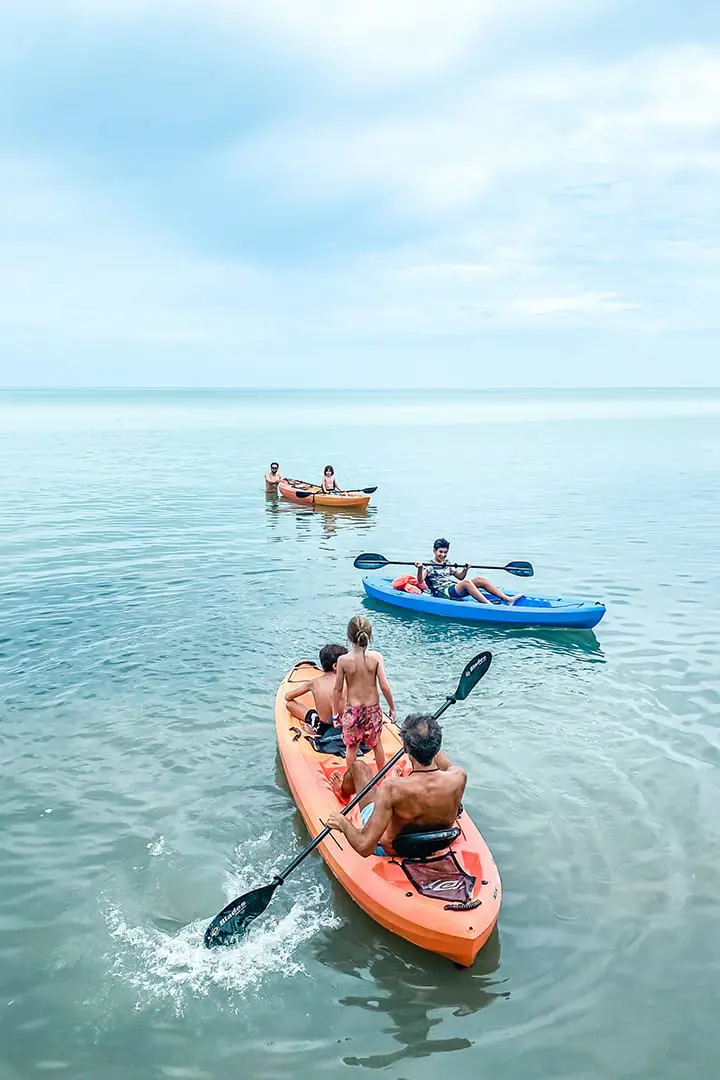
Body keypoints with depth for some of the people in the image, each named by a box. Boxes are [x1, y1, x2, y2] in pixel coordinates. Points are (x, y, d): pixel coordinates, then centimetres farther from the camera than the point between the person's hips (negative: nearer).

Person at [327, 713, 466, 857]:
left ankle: (342, 792, 49)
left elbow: (364, 848, -38)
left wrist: (342, 823, -18)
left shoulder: (392, 788, -42)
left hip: (388, 849, -3)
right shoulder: (459, 778, -30)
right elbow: (448, 766, 0)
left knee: (359, 766, 13)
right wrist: (429, 740, 15)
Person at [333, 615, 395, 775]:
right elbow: (384, 686, -12)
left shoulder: (343, 660, -14)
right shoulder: (376, 657, -13)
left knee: (351, 746, 16)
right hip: (373, 708, 2)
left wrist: (335, 712, 6)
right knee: (376, 743, 23)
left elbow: (338, 689, -7)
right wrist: (392, 707, 2)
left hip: (352, 709, -1)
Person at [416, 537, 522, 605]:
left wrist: (465, 569, 8)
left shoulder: (447, 565, 22)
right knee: (466, 583, -33)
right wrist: (420, 569, -33)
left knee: (481, 580, -8)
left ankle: (508, 599, -14)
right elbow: (420, 581, -15)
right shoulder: (428, 566, 0)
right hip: (443, 593, -8)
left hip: (455, 590, 8)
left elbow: (460, 577, 28)